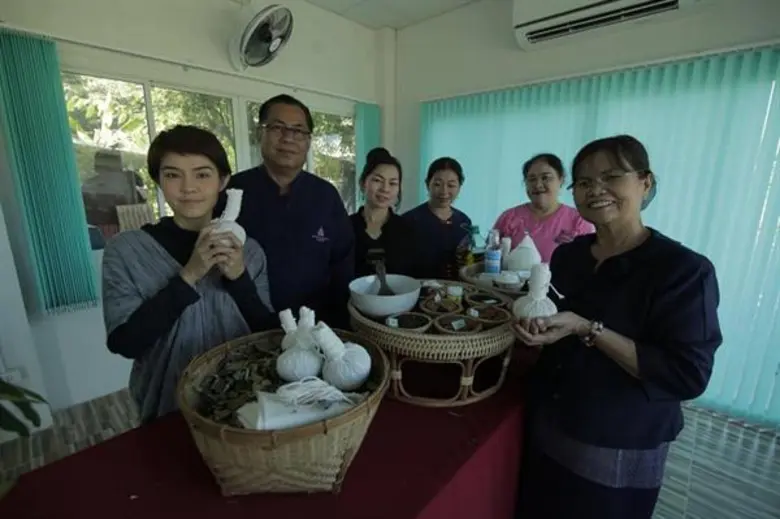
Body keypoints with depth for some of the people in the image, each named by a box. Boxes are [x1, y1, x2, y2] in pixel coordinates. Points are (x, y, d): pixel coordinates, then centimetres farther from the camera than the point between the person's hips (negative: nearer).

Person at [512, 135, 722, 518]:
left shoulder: (684, 269, -16)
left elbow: (688, 375, -22)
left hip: (618, 457, -5)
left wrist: (587, 330, -29)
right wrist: (534, 323, -8)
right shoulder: (566, 255, 0)